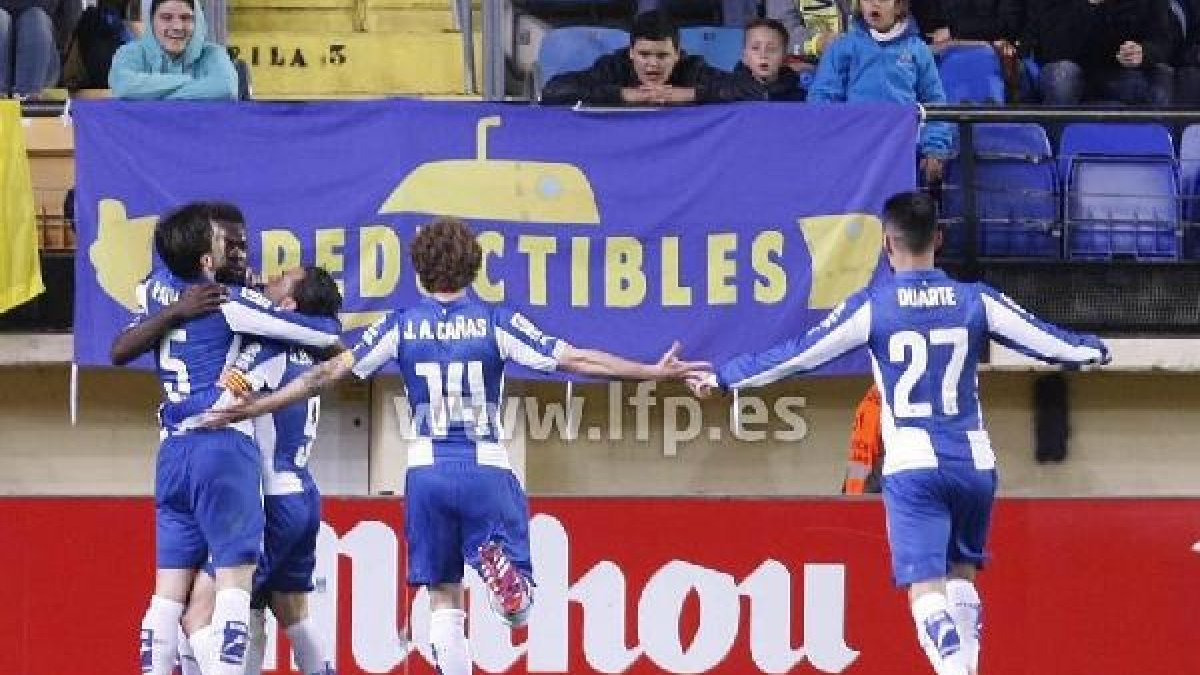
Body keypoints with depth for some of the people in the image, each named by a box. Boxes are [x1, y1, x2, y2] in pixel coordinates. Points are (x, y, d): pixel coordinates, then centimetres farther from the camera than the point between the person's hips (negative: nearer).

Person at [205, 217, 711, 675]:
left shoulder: (402, 327, 1)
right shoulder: (495, 323, -2)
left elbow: (327, 373, 2)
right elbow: (574, 359, -6)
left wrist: (251, 408, 9)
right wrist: (654, 373, -2)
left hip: (427, 473, 1)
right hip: (487, 473, -1)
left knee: (444, 601, 11)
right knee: (518, 609, 0)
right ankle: (500, 565, -34)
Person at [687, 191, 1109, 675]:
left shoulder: (871, 307, -5)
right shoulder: (975, 301, 3)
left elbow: (797, 355, -1)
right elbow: (1046, 340, 13)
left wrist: (722, 377, 11)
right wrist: (1094, 350, 35)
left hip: (913, 468, -3)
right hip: (974, 463, 3)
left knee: (927, 592, -8)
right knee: (962, 576, 22)